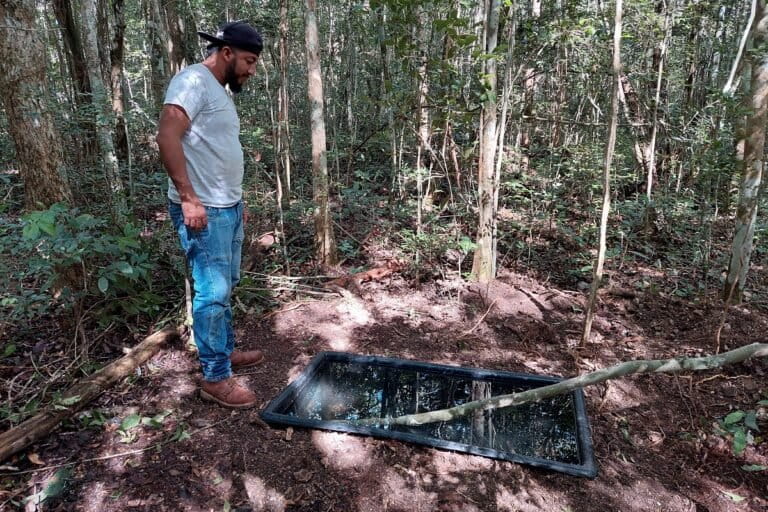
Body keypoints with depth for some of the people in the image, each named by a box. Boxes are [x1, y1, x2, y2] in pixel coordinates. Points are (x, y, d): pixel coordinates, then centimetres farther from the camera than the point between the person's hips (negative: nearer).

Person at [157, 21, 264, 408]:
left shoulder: (220, 91, 18)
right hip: (203, 211, -10)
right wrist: (189, 198, -25)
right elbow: (168, 138, -23)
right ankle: (215, 378, 4)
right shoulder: (194, 80, -11)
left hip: (227, 208, 10)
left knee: (224, 288, 16)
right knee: (212, 293, -6)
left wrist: (236, 200, 21)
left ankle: (225, 351, 30)